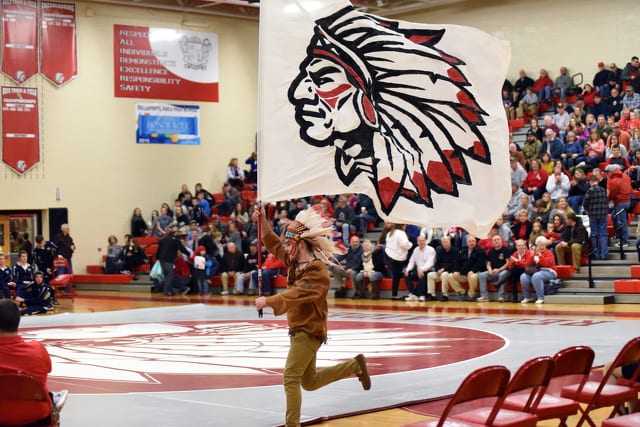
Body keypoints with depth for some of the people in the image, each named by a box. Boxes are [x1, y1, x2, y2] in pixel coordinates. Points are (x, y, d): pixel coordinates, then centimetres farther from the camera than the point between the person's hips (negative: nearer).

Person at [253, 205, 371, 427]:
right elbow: (274, 244, 15)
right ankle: (355, 365, 32)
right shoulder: (295, 262, 6)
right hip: (299, 329, 10)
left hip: (309, 331, -10)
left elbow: (296, 294, -34)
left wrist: (268, 301, -39)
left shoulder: (317, 271, -21)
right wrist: (262, 221, 5)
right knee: (310, 382, 20)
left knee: (291, 378, -15)